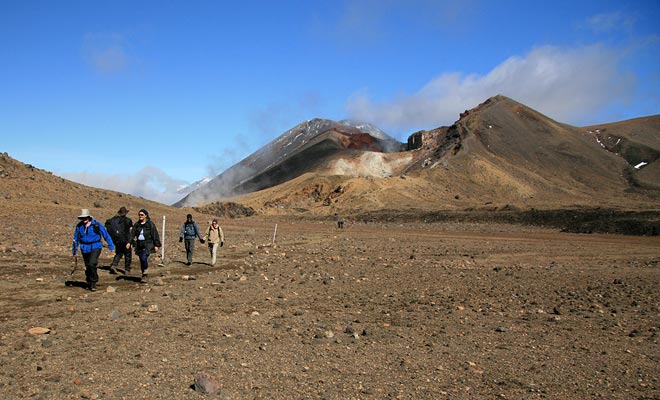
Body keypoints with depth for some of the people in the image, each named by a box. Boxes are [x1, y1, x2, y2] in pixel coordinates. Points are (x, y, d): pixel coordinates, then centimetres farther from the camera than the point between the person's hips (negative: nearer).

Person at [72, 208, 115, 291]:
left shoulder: (96, 225, -8)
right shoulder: (79, 226, 1)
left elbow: (106, 235, -2)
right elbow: (76, 239, 13)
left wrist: (111, 246, -1)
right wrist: (74, 251, 15)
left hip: (95, 248, -4)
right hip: (85, 249, 4)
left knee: (92, 264, -21)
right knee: (87, 266, 11)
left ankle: (93, 282, -8)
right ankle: (89, 283, 30)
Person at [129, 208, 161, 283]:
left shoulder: (150, 224, -3)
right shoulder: (136, 224, 9)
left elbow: (155, 235, -3)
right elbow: (132, 234, 5)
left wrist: (156, 245, -6)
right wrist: (129, 242, -9)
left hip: (148, 244, -5)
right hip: (139, 244, 5)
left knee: (144, 258, -20)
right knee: (141, 260, 8)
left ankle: (145, 274, -4)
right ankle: (144, 276, 20)